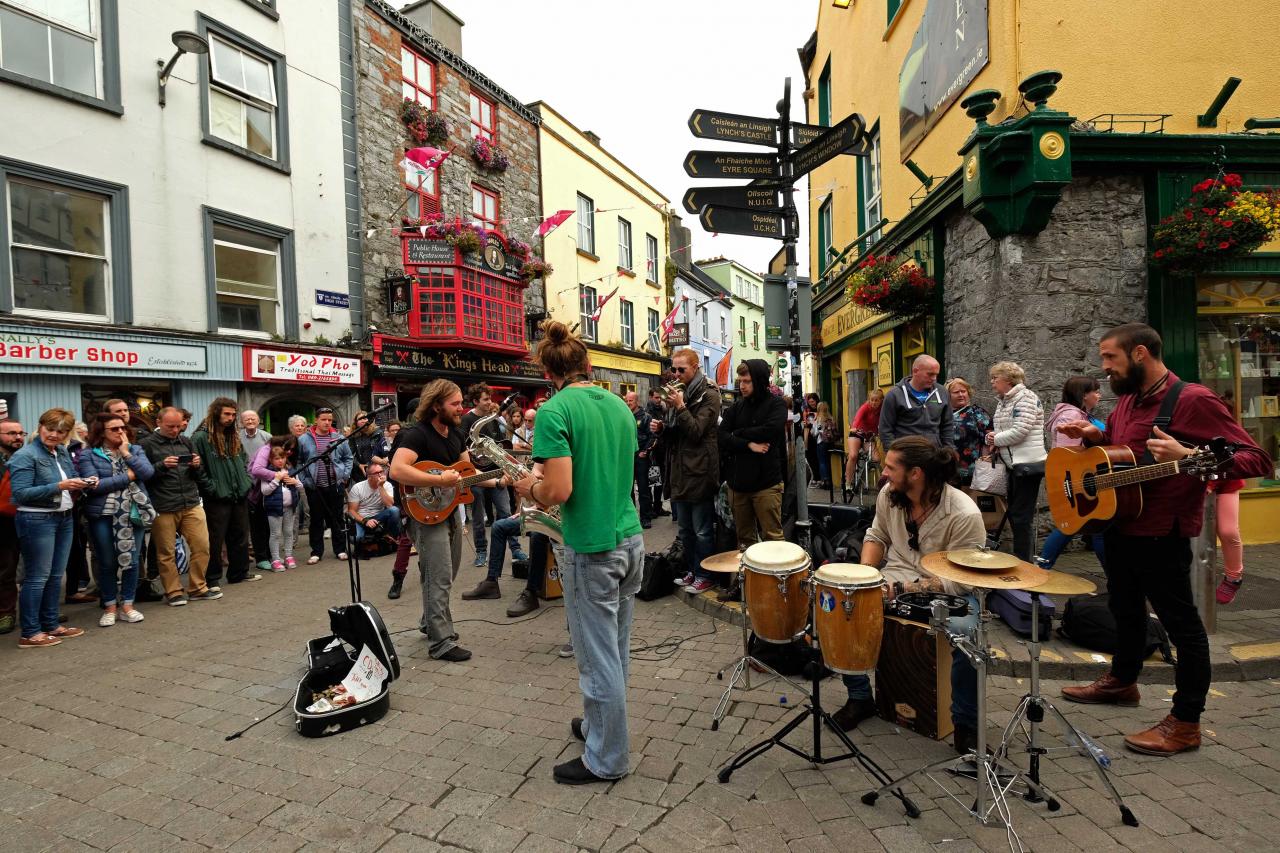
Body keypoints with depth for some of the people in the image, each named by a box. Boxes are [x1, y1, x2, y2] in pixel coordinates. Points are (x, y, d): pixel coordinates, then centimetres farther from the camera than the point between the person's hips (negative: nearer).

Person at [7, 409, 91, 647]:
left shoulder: (62, 451, 8)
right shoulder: (25, 455, -12)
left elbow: (72, 478, 20)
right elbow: (20, 493, -18)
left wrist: (79, 484, -2)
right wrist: (59, 486, -24)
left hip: (64, 518, 7)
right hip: (36, 520, -7)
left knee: (56, 575, 13)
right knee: (37, 577, -2)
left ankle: (51, 625, 24)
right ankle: (30, 633, 7)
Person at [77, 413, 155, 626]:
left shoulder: (135, 450, 9)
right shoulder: (88, 455, 0)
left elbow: (148, 473, -7)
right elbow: (93, 485, -13)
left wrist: (126, 453, -9)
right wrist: (128, 476, -11)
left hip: (134, 513, 2)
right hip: (103, 515, -2)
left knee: (132, 560, 5)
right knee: (107, 563, 7)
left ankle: (127, 605, 16)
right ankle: (109, 607, 20)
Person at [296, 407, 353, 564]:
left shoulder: (339, 438, 2)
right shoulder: (304, 439, -2)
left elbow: (349, 458, 12)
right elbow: (297, 462, 4)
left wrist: (345, 475, 3)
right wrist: (304, 480, -2)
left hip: (335, 485, 1)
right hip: (314, 488, -1)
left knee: (337, 518, 9)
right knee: (316, 520, 7)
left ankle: (340, 549, 19)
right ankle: (316, 552, 17)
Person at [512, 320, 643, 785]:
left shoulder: (554, 411, -14)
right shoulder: (619, 405, 7)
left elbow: (559, 491, -22)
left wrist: (530, 488, 0)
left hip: (592, 550, -7)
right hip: (631, 539, 8)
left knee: (599, 658, 7)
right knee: (615, 650, 21)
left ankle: (606, 759, 23)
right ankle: (598, 724, 41)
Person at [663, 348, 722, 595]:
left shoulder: (709, 396, -7)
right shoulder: (678, 394, 14)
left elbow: (696, 431, -15)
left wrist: (680, 407, -21)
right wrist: (660, 426, 0)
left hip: (699, 472, -8)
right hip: (679, 471, 8)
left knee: (702, 530, 1)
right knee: (685, 528, 16)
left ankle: (704, 576, 13)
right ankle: (691, 570, 29)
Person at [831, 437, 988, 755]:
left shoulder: (964, 514, -23)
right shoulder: (888, 494, -6)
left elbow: (959, 580, -20)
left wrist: (903, 590, -27)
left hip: (946, 591, -4)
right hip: (895, 578, 5)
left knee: (966, 634, -35)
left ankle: (966, 725, -7)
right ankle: (860, 697, 6)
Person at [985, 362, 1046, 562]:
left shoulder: (1025, 397, -11)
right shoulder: (1003, 401, 15)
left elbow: (1019, 431, -19)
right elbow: (1000, 430, 20)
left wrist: (995, 439, -6)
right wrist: (993, 440, -1)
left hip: (1028, 464, -9)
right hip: (1013, 464, 9)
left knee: (1021, 516, -6)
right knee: (1014, 514, 14)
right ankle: (1019, 558, 24)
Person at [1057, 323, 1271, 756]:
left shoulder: (1192, 400, -16)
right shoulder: (1126, 400, 9)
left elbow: (1257, 460, -19)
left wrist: (1189, 457, -35)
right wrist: (1093, 435, 3)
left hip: (1161, 535, -9)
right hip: (1119, 525, 9)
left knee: (1181, 623, 4)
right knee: (1125, 609, 23)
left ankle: (1185, 722, 17)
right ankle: (1122, 681, 42)